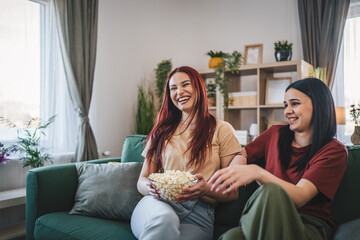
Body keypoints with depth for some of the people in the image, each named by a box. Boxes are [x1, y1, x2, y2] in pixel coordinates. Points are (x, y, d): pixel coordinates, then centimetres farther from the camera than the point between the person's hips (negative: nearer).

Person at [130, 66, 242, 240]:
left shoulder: (221, 130, 7)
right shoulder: (161, 132, 16)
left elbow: (232, 193, 5)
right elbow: (141, 181, 14)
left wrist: (207, 189, -17)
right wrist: (150, 187, -10)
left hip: (199, 212, -1)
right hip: (159, 202, 2)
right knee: (164, 219, -35)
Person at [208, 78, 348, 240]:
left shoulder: (334, 151, -3)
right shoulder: (276, 134, 10)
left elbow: (300, 197, -18)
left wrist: (257, 173, -34)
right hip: (270, 220, 2)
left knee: (271, 190, -36)